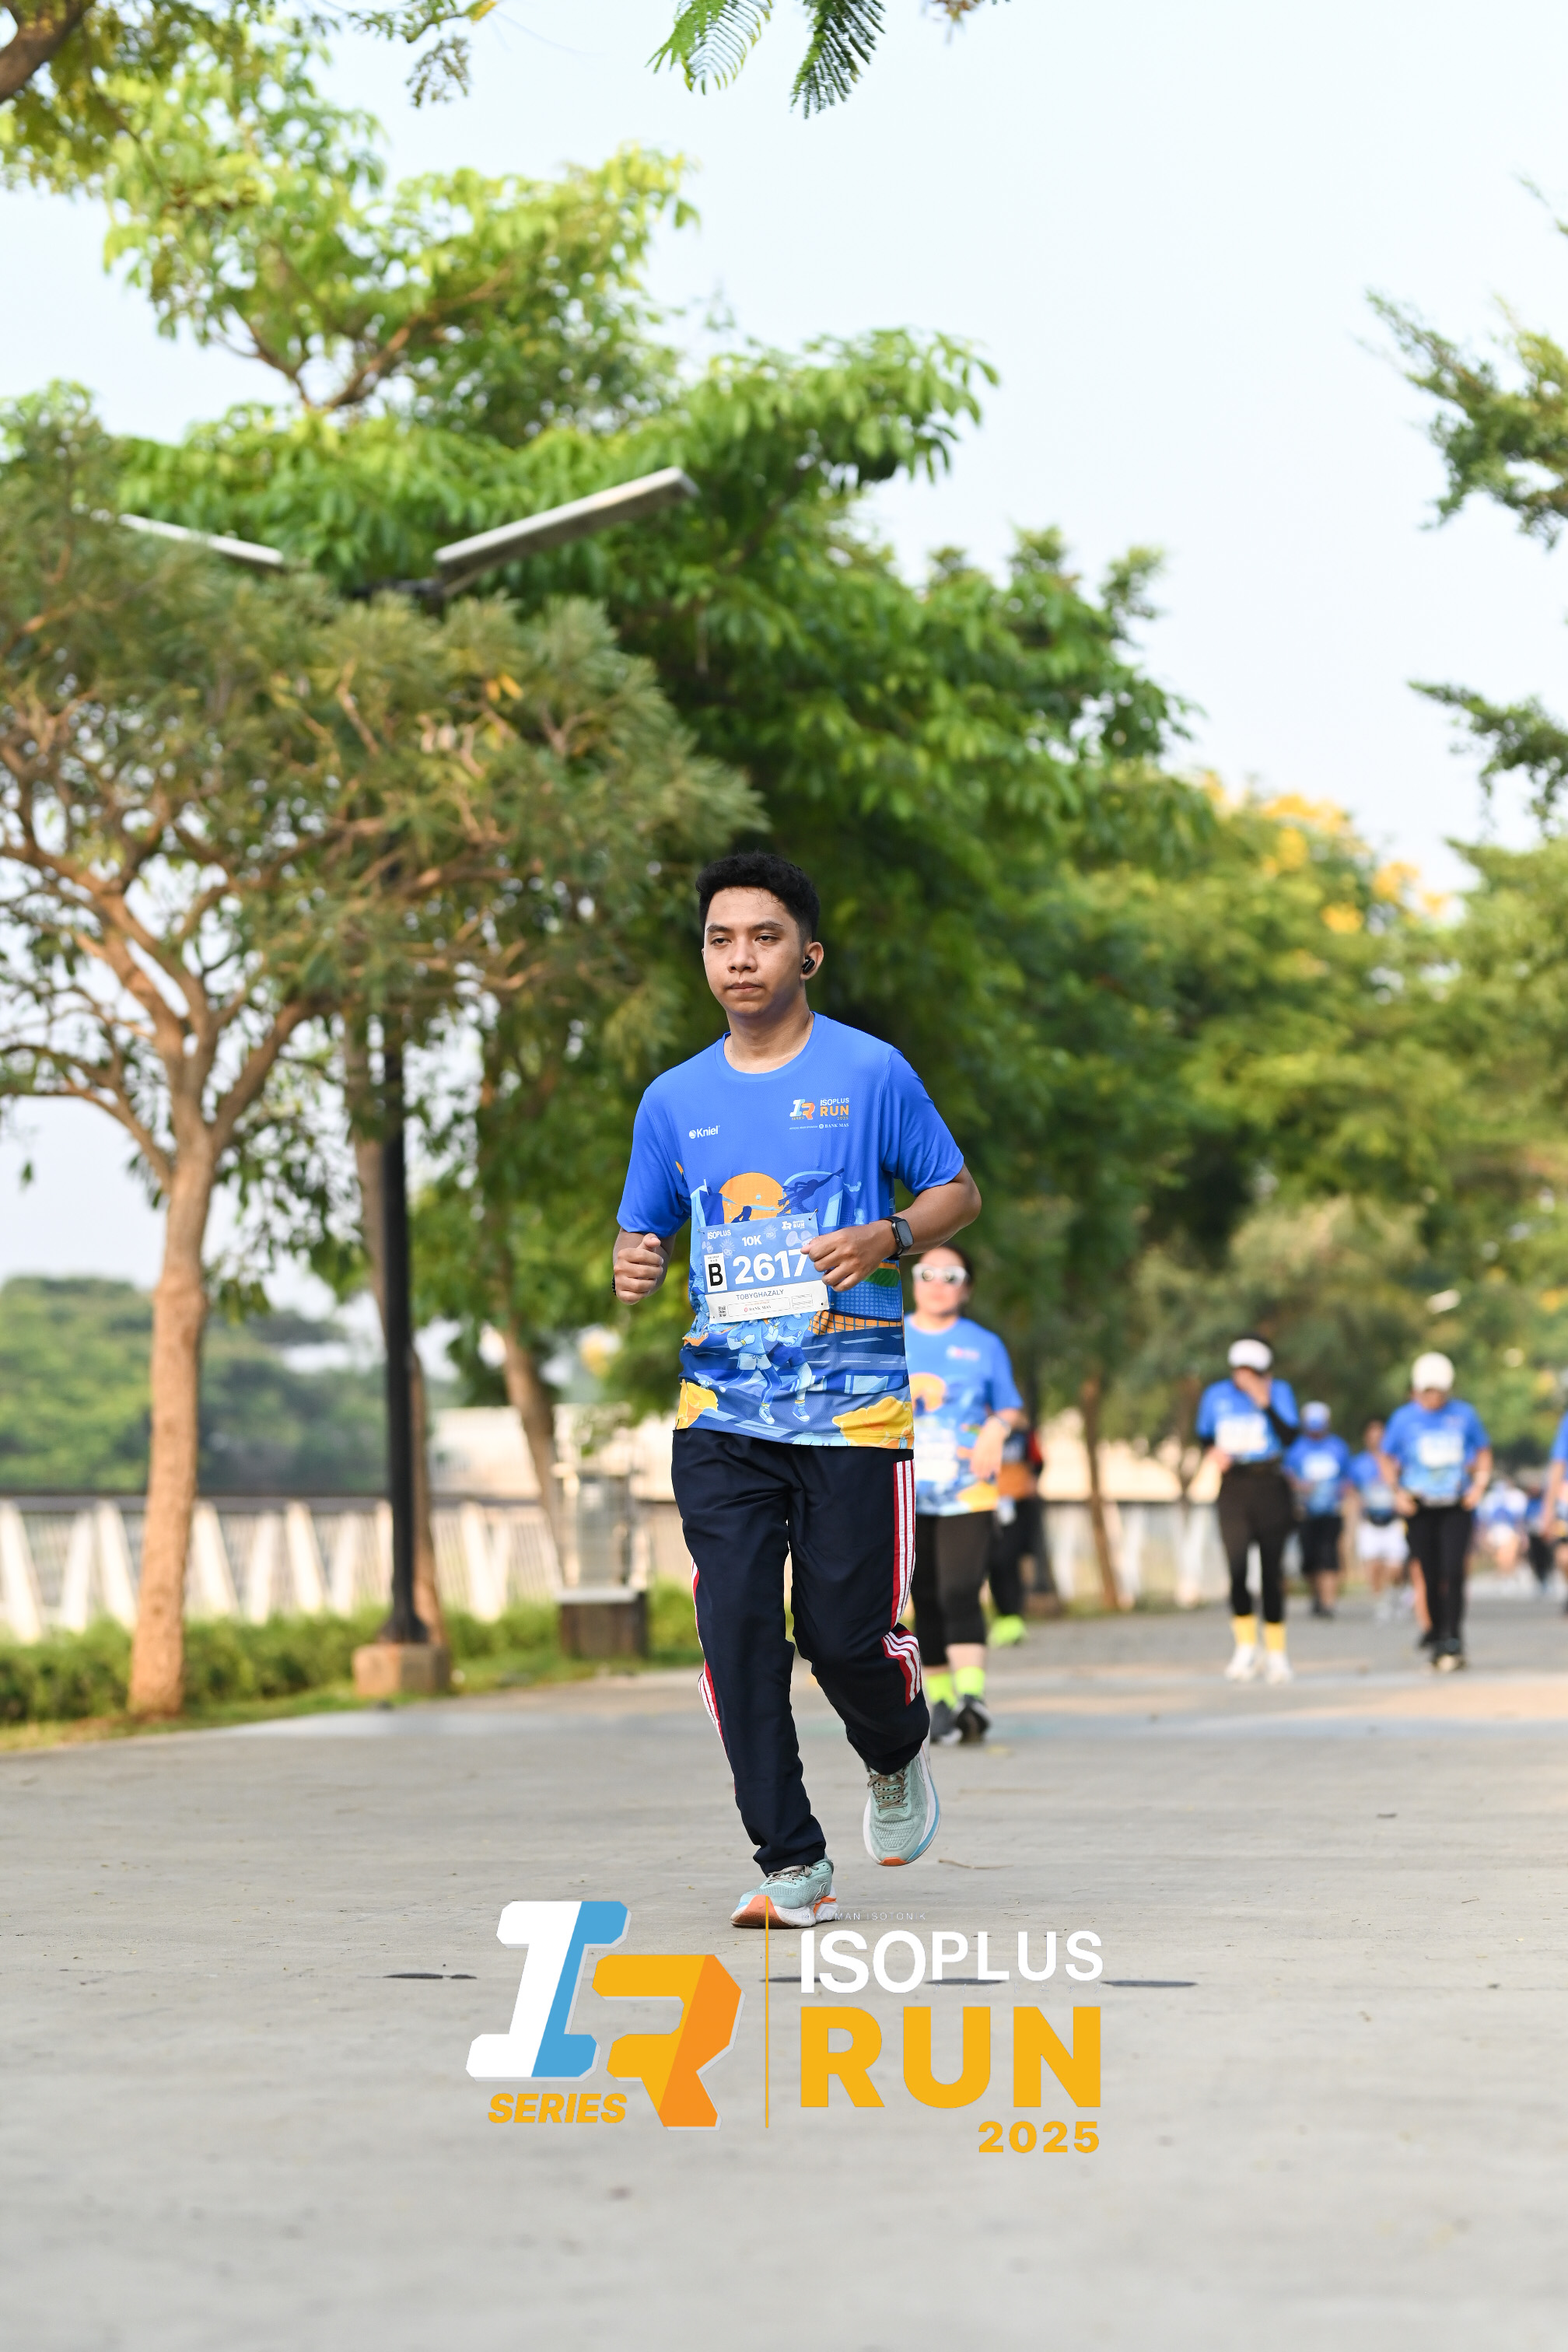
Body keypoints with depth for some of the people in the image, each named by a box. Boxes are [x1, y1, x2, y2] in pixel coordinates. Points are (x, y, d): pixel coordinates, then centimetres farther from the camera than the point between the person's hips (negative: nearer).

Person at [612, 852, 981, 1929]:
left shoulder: (871, 1073, 1)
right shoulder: (675, 1099, 11)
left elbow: (958, 1193, 8)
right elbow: (644, 1232, 18)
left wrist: (886, 1238, -13)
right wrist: (633, 1269, -6)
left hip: (852, 1404, -3)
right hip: (722, 1410, 3)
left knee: (845, 1632, -4)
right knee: (736, 1629, -9)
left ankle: (898, 1755, 31)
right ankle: (793, 1864, -1)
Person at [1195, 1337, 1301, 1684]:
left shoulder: (1278, 1393, 0)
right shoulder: (1217, 1396, 5)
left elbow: (1291, 1437, -13)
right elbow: (1204, 1434, 19)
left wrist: (1265, 1404, -19)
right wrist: (1214, 1451, -2)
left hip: (1270, 1489, -1)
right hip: (1233, 1489, 1)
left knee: (1272, 1570, 2)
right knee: (1236, 1568, -13)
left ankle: (1276, 1650, 11)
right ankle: (1245, 1645, 1)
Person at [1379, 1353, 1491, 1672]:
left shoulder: (1464, 1415, 3)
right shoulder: (1404, 1418, 1)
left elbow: (1484, 1453, 16)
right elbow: (1388, 1461, 11)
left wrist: (1479, 1484, 1)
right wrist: (1397, 1491, -4)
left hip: (1456, 1507, 0)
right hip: (1420, 1510, 0)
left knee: (1453, 1571, -13)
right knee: (1431, 1575, 2)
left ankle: (1453, 1640, -11)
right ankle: (1438, 1636, 14)